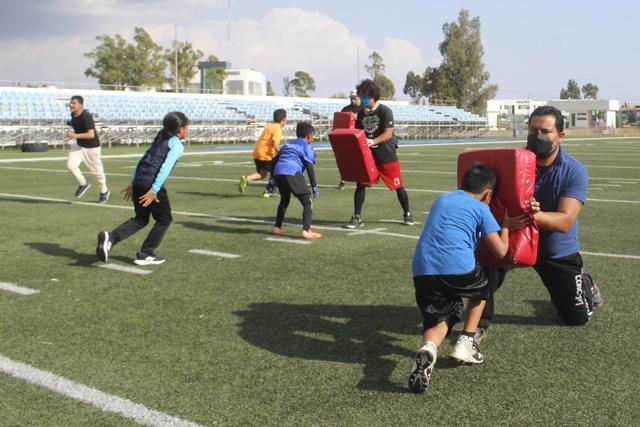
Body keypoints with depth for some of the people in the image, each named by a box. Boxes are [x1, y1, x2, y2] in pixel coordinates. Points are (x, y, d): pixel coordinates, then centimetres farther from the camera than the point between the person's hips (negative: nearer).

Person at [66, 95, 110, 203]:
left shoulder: (86, 116, -26)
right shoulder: (73, 115, -1)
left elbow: (91, 134, -33)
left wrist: (75, 135, -38)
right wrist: (70, 123, 5)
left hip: (92, 147, -7)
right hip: (79, 145, 7)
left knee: (97, 171, 6)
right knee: (70, 165, -12)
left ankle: (104, 191, 30)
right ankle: (83, 184, 11)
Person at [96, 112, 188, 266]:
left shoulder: (160, 140, 22)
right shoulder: (177, 145, -3)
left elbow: (143, 160, 21)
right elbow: (165, 167, -16)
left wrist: (132, 182, 23)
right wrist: (154, 191, -20)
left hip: (138, 182, 8)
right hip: (152, 185, -8)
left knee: (141, 219, 19)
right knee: (164, 219, 10)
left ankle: (110, 237, 0)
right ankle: (145, 254, 11)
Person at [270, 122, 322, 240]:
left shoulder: (287, 145, 30)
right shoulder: (307, 147, 10)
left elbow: (274, 160, 26)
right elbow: (309, 167, 0)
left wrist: (272, 179, 30)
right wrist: (314, 186, 2)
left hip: (278, 173, 7)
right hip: (292, 173, -7)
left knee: (284, 199, 29)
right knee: (307, 202, 1)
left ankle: (277, 227, 32)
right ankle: (306, 230, -11)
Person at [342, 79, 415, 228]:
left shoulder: (385, 111, -12)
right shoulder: (361, 113, 6)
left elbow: (388, 133, -20)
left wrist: (372, 142, -33)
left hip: (386, 156, -4)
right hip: (367, 155, 5)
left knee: (398, 186, 5)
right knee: (360, 185, -4)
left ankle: (407, 215, 23)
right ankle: (357, 217, 4)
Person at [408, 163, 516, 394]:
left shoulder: (440, 200, 27)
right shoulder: (481, 208, 12)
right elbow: (500, 251, 8)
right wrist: (506, 226, 28)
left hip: (422, 271, 4)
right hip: (459, 270, -4)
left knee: (439, 320, 17)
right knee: (485, 281, 29)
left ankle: (427, 348, -20)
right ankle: (465, 344, 21)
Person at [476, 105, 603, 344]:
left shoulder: (575, 172, -18)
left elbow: (565, 221, -29)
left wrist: (536, 215, -49)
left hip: (558, 252, 0)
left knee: (577, 317, 9)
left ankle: (585, 284, 45)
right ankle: (480, 324, -21)